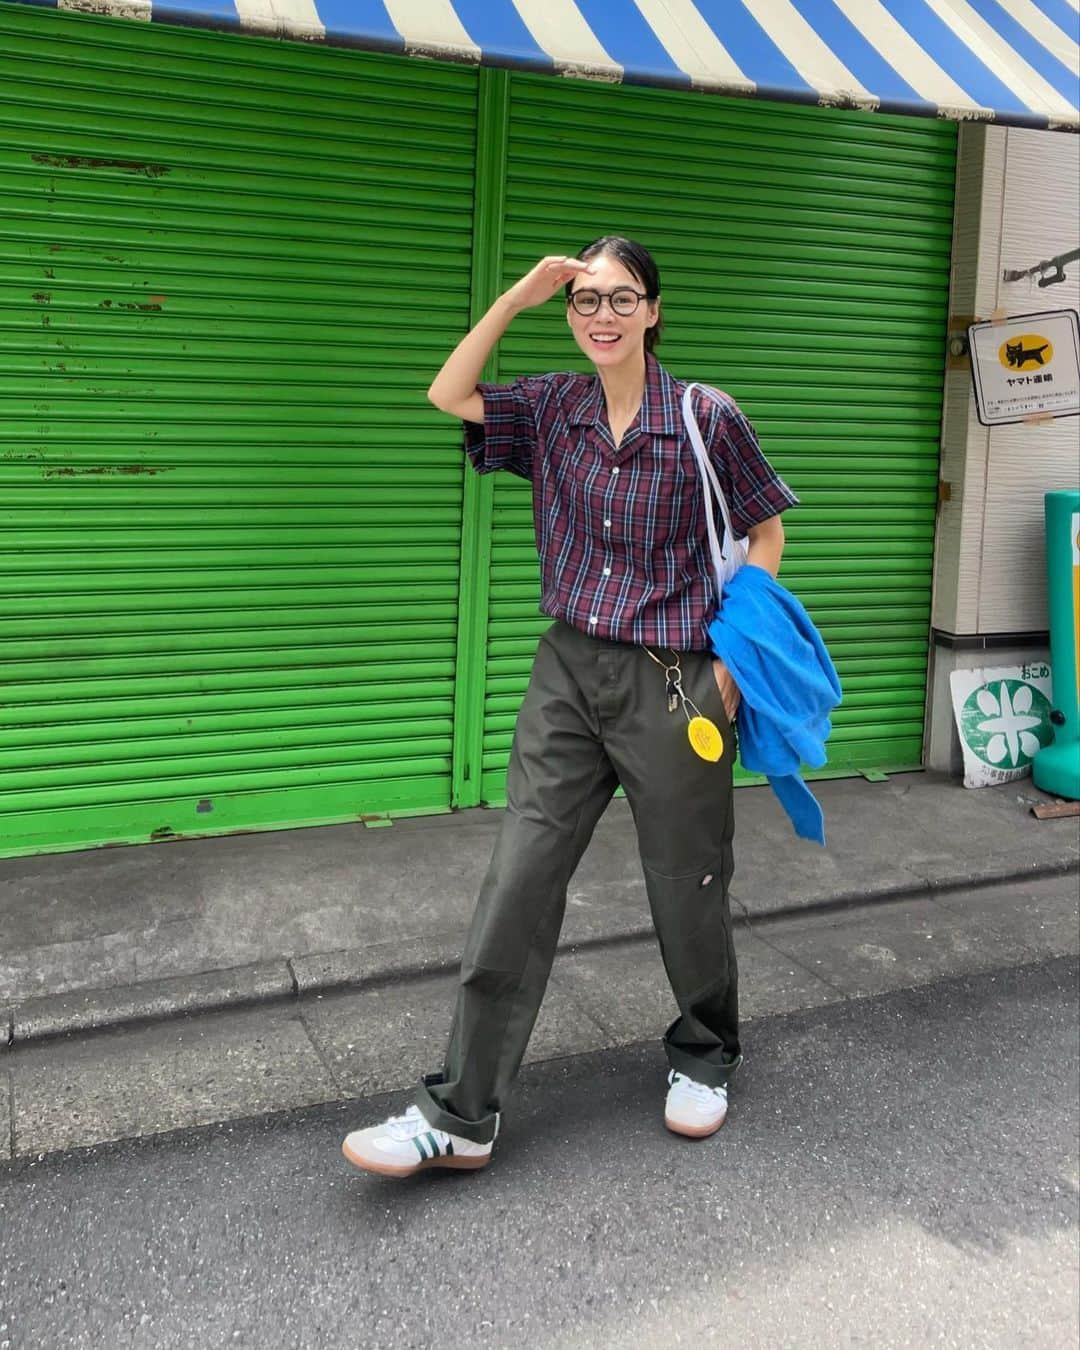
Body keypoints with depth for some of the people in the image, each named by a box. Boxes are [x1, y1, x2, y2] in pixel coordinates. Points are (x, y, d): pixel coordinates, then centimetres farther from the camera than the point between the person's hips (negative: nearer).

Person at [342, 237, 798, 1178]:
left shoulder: (706, 418, -7)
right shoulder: (555, 409, 6)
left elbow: (765, 532, 1)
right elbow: (449, 395, 4)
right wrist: (517, 297, -3)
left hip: (673, 680, -3)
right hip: (568, 673, 4)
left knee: (688, 885, 9)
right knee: (518, 881, 0)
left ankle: (706, 1056, 37)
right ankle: (462, 1113, 6)